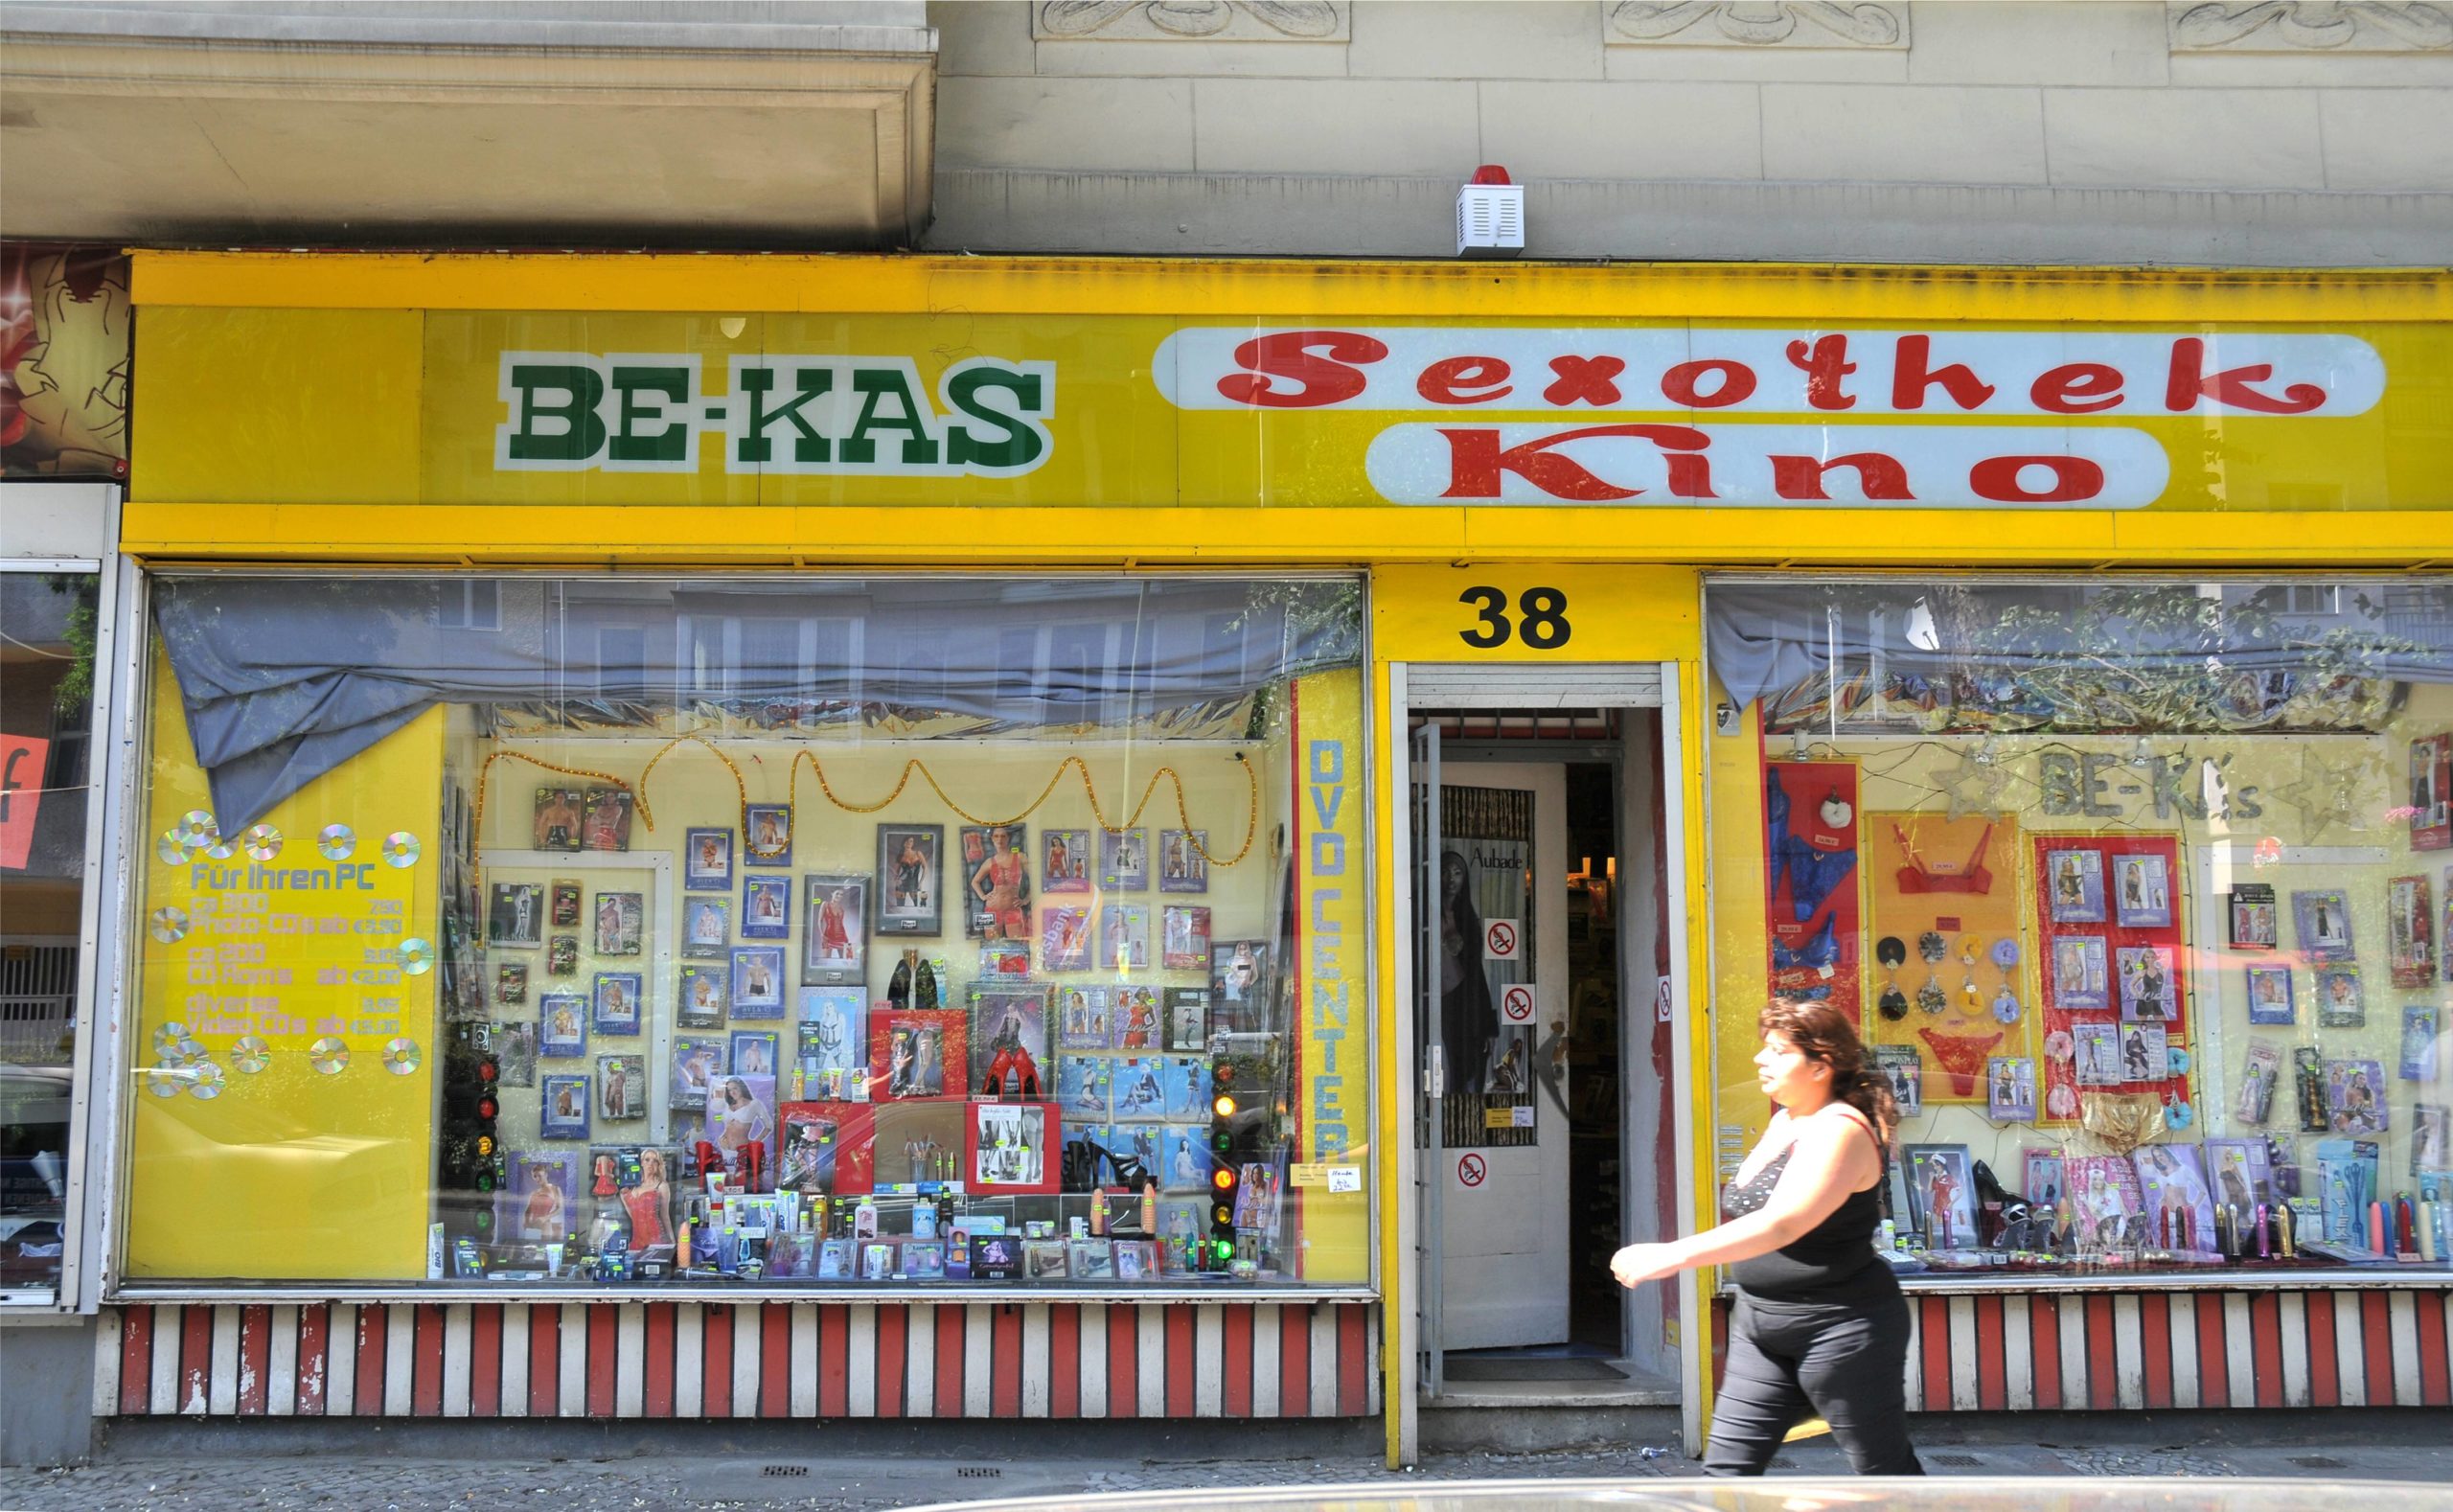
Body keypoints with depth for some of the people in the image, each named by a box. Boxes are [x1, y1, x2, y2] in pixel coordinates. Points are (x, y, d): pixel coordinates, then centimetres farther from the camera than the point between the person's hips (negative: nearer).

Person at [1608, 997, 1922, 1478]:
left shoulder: (1840, 1130, -20)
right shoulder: (1784, 1121, 9)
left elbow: (1781, 1224, -32)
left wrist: (1671, 1256, -37)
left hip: (1841, 1327, -9)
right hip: (1762, 1327, 9)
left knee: (1885, 1468, 6)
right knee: (1726, 1467, 4)